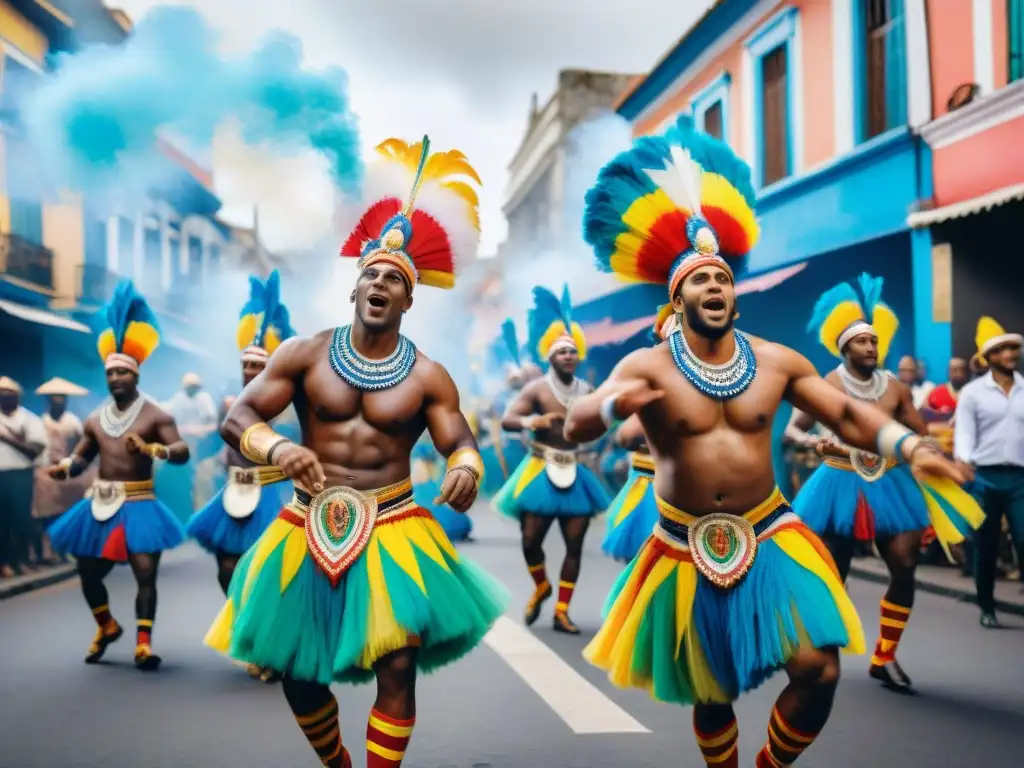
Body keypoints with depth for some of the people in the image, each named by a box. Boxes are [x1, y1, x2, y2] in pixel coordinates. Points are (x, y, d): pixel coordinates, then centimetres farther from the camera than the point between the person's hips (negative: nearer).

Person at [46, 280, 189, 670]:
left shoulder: (155, 414, -6)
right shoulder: (95, 418, 9)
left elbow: (182, 450, -17)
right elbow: (81, 456, 16)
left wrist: (150, 449, -35)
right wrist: (63, 467, -6)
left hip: (138, 505, -5)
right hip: (98, 505, 5)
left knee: (145, 572, -11)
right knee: (88, 572, 14)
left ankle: (144, 641, -4)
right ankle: (107, 626, 38)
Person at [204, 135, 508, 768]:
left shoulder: (428, 377, -1)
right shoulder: (304, 354, -1)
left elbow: (461, 442, -1)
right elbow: (236, 419, -2)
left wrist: (467, 468, -27)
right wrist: (278, 448, -24)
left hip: (391, 532, -1)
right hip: (309, 530, 2)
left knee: (397, 669, -10)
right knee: (299, 671, 11)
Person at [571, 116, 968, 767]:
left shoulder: (777, 361, -1)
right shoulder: (647, 366, -11)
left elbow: (847, 414, 4)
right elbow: (574, 428, -22)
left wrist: (910, 446, -14)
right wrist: (615, 405, -45)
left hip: (770, 537, 2)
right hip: (690, 553, -2)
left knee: (820, 670, -8)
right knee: (711, 694, 13)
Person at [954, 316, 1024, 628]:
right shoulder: (972, 392, 2)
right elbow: (964, 432, -3)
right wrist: (963, 461, -20)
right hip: (985, 477, -1)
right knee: (985, 547, 9)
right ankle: (987, 608, 23)